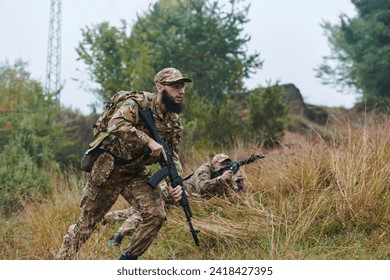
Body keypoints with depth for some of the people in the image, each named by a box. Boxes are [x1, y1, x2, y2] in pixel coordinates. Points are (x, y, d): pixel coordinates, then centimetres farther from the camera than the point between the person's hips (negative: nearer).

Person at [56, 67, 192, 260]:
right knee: (87, 220, 2)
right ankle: (61, 260, 18)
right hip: (107, 169, -5)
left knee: (156, 215, -13)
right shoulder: (139, 103, -19)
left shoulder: (175, 122, 1)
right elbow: (117, 124, -36)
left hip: (136, 173, 6)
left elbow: (172, 156, 6)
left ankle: (127, 261, 5)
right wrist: (149, 141, -36)